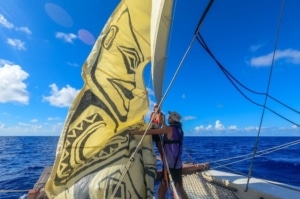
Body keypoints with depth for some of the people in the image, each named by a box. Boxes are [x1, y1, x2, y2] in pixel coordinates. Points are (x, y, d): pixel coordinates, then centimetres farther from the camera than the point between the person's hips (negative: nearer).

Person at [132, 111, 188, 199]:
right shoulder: (179, 129, 8)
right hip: (178, 164, 8)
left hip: (169, 164, -7)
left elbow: (150, 132, -14)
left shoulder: (169, 128, -12)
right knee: (180, 188, 18)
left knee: (162, 190, 5)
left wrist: (134, 132, -8)